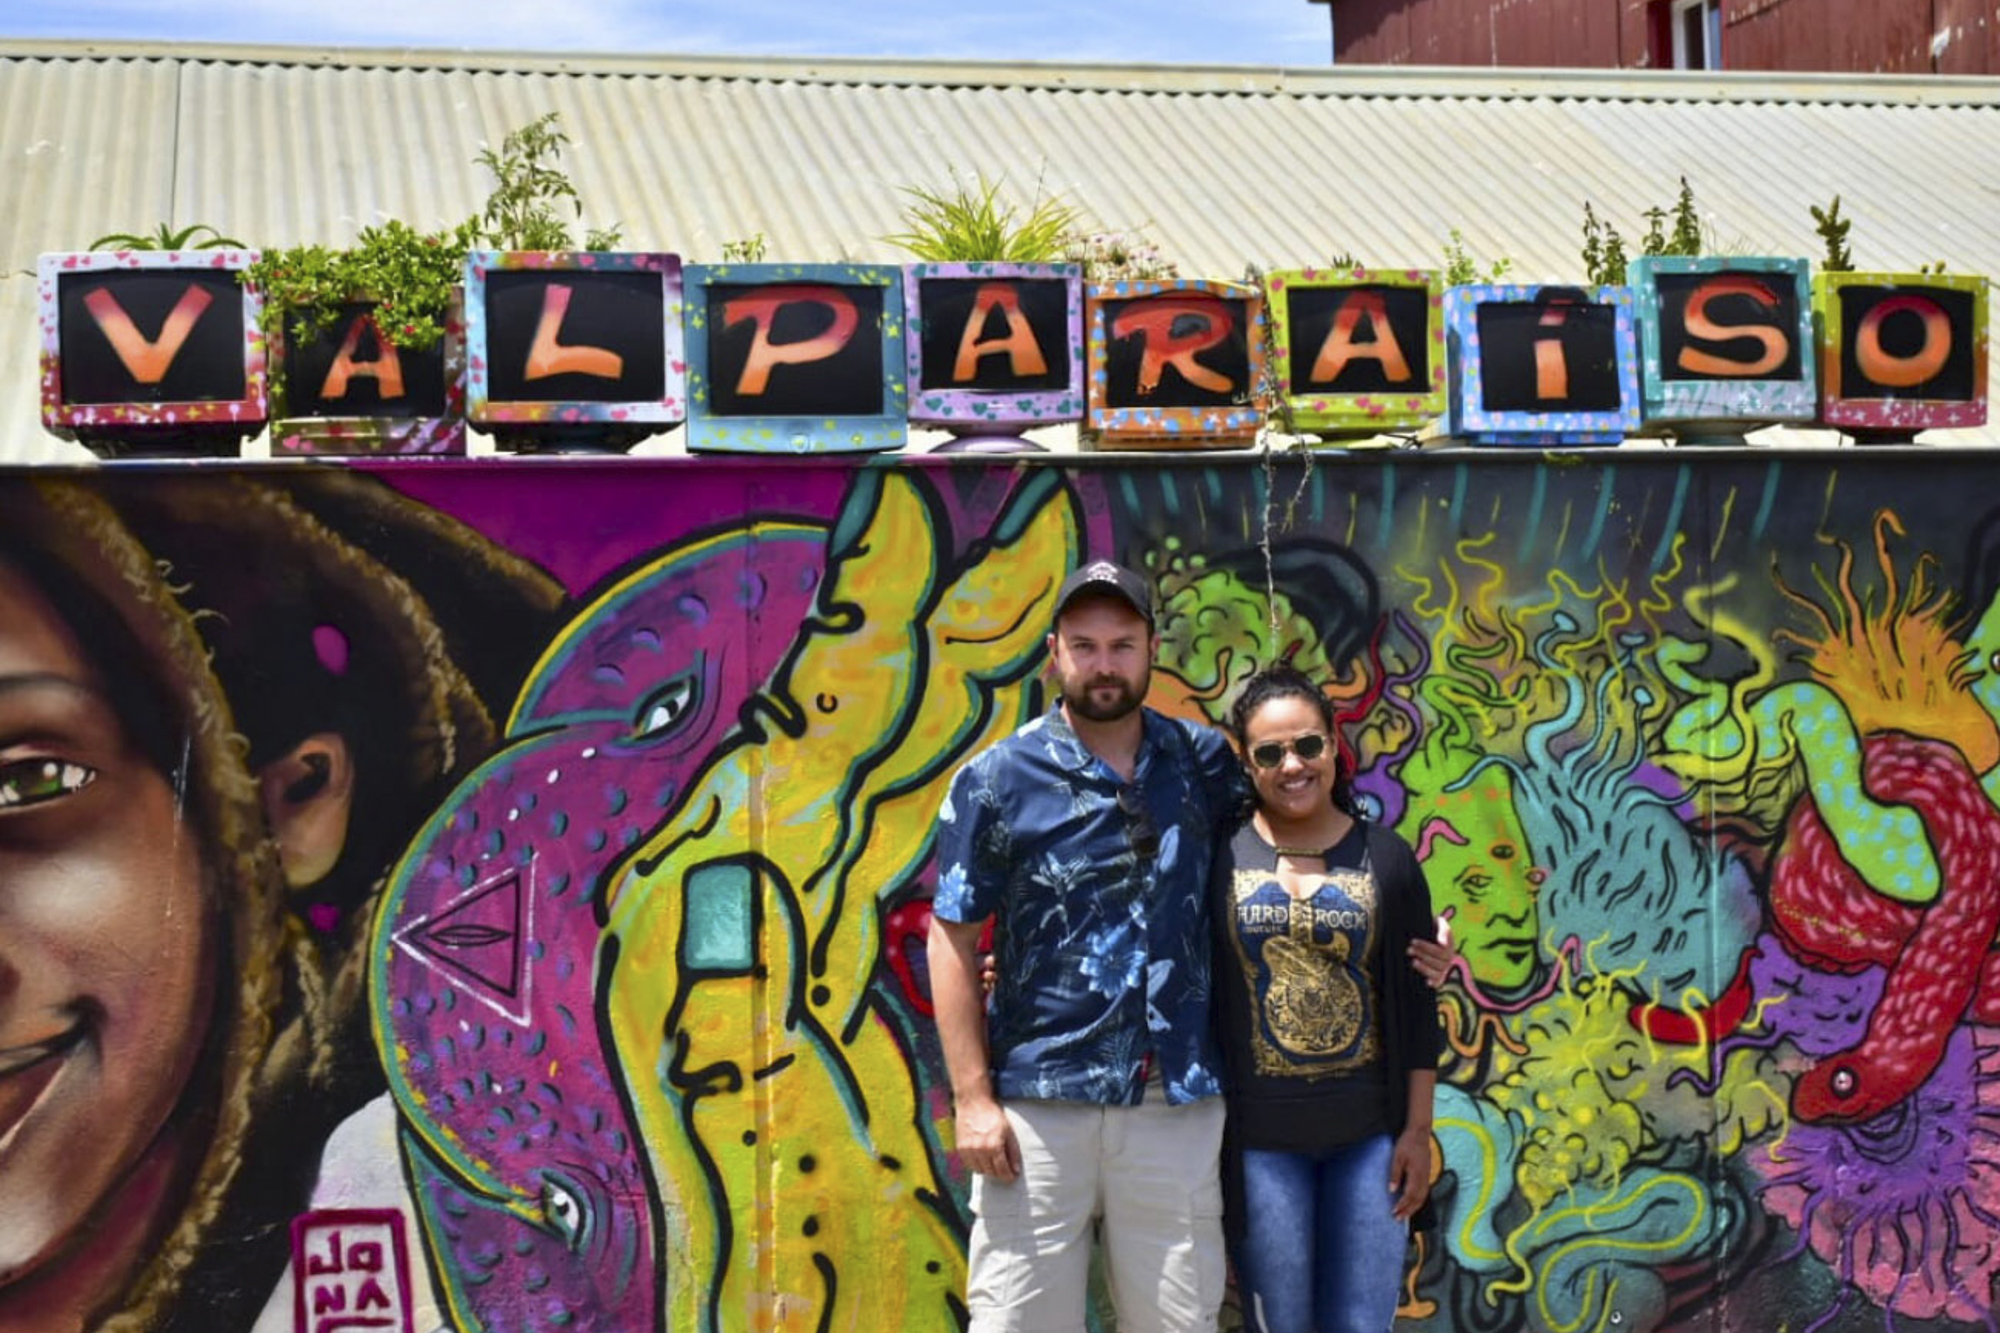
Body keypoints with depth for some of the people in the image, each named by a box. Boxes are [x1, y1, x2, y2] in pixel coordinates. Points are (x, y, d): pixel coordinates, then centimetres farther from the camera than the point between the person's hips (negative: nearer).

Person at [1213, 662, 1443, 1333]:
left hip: (1370, 1129, 1)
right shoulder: (1218, 855, -2)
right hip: (1259, 1133, -1)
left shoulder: (1385, 857, 2)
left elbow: (1416, 1007, 3)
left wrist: (1418, 1130, 1)